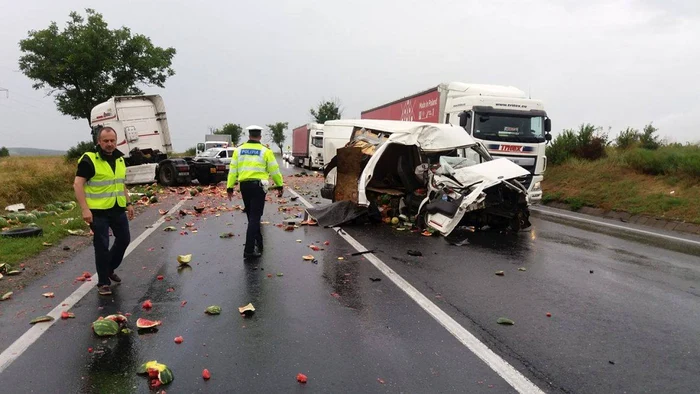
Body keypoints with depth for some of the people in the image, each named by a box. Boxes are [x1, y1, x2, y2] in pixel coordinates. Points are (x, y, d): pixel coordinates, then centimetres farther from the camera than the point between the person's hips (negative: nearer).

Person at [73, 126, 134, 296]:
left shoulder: (119, 159, 10)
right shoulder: (89, 159, -12)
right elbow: (78, 184, -16)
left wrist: (128, 203, 16)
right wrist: (85, 209, -22)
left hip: (118, 209, 7)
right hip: (98, 211, -7)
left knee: (124, 239, 14)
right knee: (102, 246, -1)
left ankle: (109, 269, 37)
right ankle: (103, 282, 12)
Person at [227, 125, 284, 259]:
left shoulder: (239, 150, 6)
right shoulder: (265, 151, -3)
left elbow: (233, 170, 6)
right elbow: (274, 170, 0)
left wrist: (230, 187, 10)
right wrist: (280, 186, 12)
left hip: (244, 186, 4)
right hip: (258, 186, -4)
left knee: (252, 216, 18)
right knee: (255, 218, -3)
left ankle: (258, 244, 30)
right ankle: (249, 250, -7)